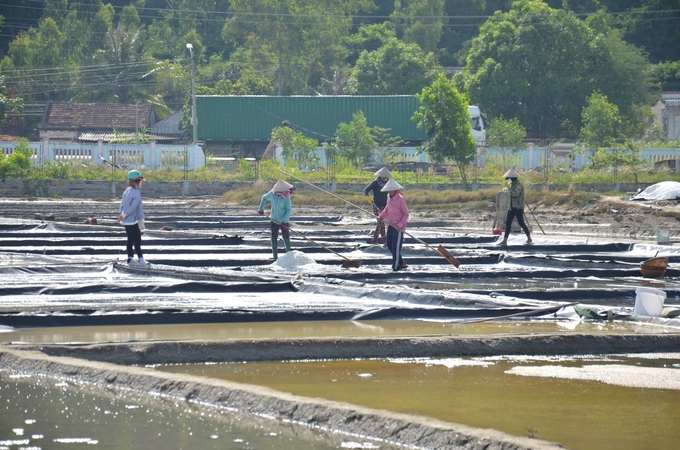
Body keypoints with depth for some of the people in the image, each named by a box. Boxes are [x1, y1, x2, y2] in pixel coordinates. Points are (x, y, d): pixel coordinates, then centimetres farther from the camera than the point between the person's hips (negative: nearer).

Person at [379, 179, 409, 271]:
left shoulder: (400, 199, -15)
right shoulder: (389, 197, 8)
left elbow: (406, 214, -11)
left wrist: (400, 225, -18)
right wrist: (381, 216, 11)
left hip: (398, 227, -9)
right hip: (391, 225, 9)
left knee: (396, 246, -6)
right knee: (390, 245, 11)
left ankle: (396, 265, 3)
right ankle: (402, 263, 21)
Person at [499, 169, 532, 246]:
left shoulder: (519, 184, -13)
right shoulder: (512, 184, 15)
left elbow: (515, 193, -27)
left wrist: (509, 187, -23)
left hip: (518, 207, -9)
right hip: (511, 207, 9)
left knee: (521, 223, -5)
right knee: (508, 222, 1)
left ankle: (529, 239, 8)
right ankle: (505, 240, 0)